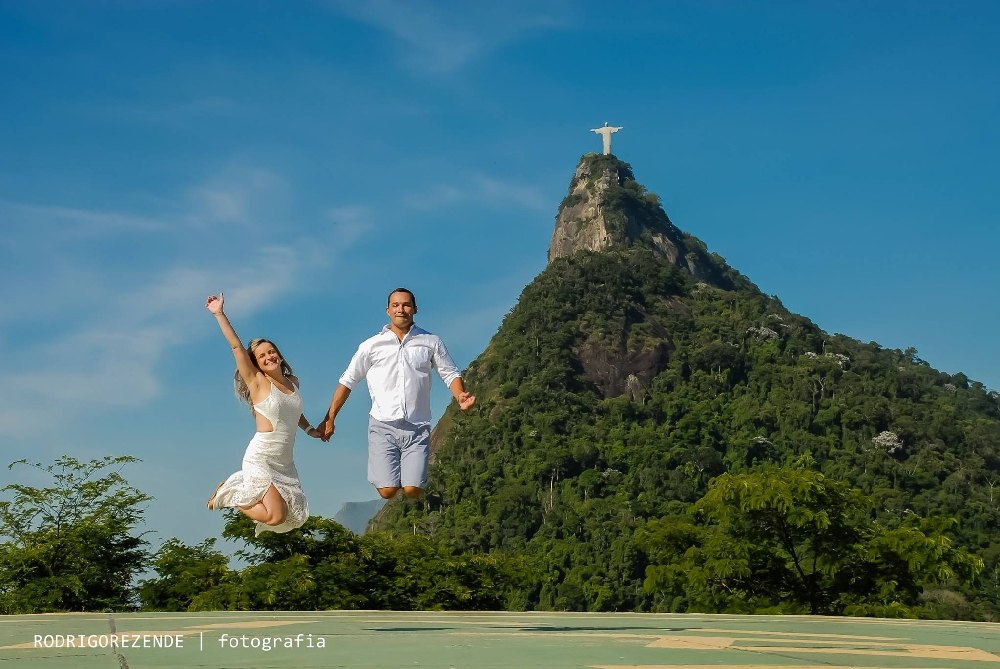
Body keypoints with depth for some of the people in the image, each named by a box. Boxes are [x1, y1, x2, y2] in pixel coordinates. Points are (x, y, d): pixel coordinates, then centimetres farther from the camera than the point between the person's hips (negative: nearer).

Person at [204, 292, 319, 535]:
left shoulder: (293, 382, 11)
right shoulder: (257, 382, -6)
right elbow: (236, 347, -13)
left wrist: (309, 429, 28)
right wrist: (220, 314, -15)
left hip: (284, 462, 7)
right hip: (261, 457, -7)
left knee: (296, 517, 4)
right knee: (277, 517, -16)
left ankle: (239, 489, 22)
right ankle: (227, 495, 9)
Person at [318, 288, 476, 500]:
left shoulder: (431, 342, 10)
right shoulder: (372, 345, 8)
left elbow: (450, 374, 11)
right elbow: (348, 381, 13)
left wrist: (460, 397, -11)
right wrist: (329, 419, 11)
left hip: (417, 428, 0)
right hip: (383, 426, 0)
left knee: (412, 490, -13)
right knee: (387, 491, -13)